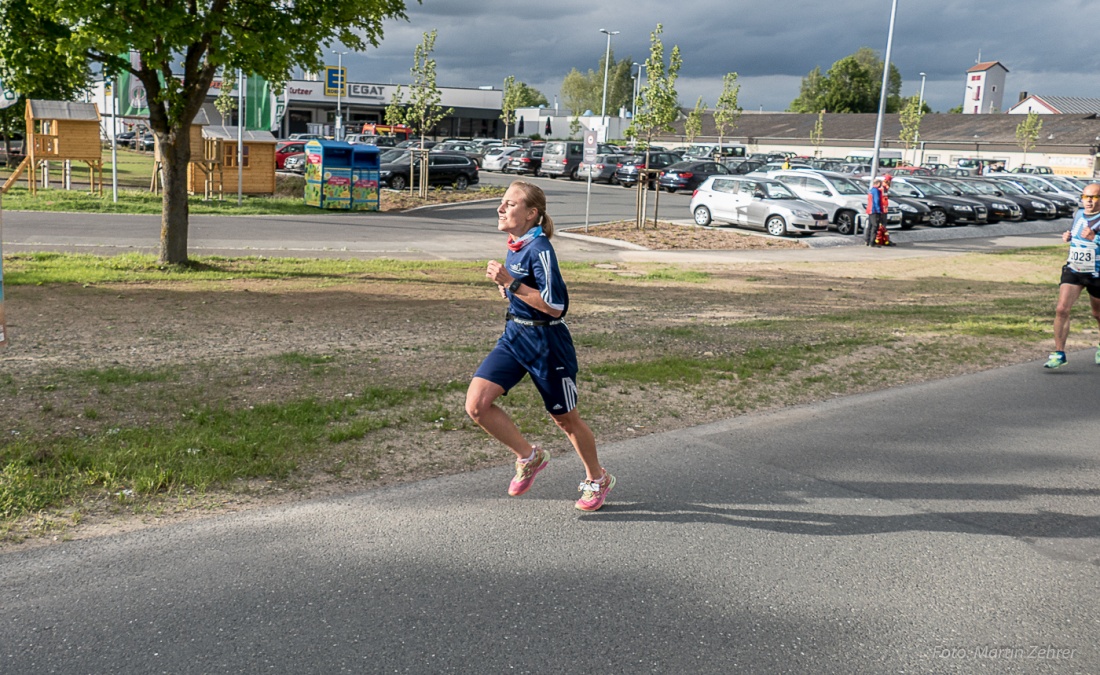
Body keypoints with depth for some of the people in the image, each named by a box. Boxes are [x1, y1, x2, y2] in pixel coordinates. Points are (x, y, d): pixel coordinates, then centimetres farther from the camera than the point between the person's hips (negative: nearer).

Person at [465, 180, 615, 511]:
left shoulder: (539, 249, -20)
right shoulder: (514, 245, 5)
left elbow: (554, 306, -25)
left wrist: (510, 283, -26)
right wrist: (505, 286, 4)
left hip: (547, 341, -8)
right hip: (514, 335, 8)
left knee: (565, 419, 10)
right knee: (476, 404, -8)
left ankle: (597, 478, 35)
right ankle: (529, 456, 13)